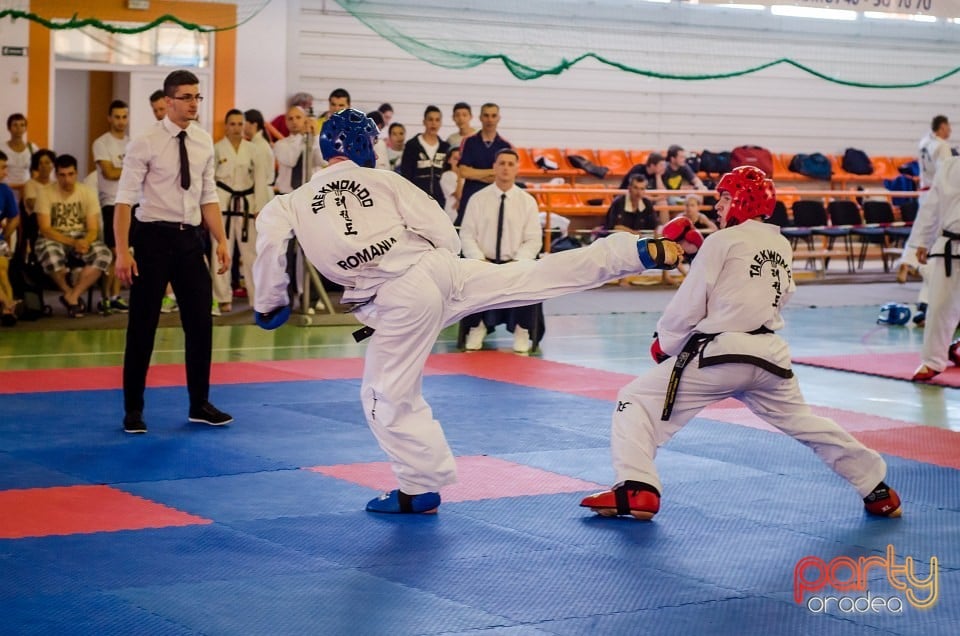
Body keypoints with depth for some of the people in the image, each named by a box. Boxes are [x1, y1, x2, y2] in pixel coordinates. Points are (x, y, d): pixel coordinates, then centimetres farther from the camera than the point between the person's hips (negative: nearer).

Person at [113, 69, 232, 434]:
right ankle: (133, 410, 14)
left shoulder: (204, 142, 6)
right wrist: (122, 252, -17)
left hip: (190, 239, 5)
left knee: (200, 322, 8)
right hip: (154, 237, -5)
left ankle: (200, 404, 22)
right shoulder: (146, 143, -10)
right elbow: (124, 199, -11)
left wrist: (221, 241, 4)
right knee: (143, 326, 2)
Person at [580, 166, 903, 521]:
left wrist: (663, 345, 12)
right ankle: (877, 490, 27)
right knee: (803, 422, 23)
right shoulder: (782, 247, 14)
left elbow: (688, 306, -5)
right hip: (769, 357, 7)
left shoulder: (723, 242, -5)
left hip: (719, 354, -7)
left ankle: (636, 490, -13)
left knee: (638, 401, 1)